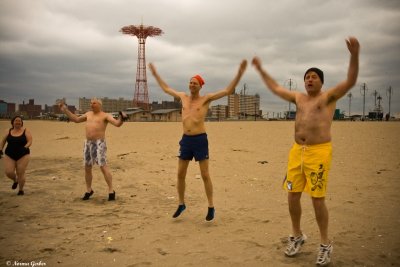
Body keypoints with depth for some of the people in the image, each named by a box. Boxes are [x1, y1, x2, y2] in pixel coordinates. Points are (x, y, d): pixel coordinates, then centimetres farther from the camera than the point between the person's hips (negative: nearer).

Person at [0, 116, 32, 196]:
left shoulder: (26, 131, -3)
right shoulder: (8, 131, 6)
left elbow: (30, 141, -9)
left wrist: (25, 147, -26)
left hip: (23, 155, -3)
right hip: (9, 155, 3)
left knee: (20, 173, -5)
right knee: (8, 172, -8)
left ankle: (21, 190, 15)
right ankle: (15, 181, 27)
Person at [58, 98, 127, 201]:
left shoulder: (105, 115, -4)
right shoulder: (88, 114, 16)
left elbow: (117, 123, -16)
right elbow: (76, 119, 28)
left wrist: (121, 119, -38)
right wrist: (65, 110, 26)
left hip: (99, 143, -7)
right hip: (88, 143, 7)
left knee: (103, 167, -11)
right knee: (87, 167, 11)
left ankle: (111, 190, -4)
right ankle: (89, 190, 26)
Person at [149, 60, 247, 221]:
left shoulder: (206, 98, -2)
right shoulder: (183, 97, 11)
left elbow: (228, 91, -8)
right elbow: (166, 89, 26)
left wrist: (239, 73, -18)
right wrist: (155, 74, 30)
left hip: (200, 140, -5)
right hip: (185, 140, 5)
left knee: (205, 175, 1)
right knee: (180, 174, 9)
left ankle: (211, 207, 12)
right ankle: (181, 204, 26)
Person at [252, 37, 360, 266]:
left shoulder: (329, 96, 1)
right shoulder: (299, 97, 16)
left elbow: (351, 81, -15)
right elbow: (275, 88, 27)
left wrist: (354, 55, -28)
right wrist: (260, 69, 30)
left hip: (319, 152, -6)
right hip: (297, 151, 6)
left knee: (318, 199, -4)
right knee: (293, 196, 8)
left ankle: (326, 244, 12)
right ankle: (297, 236, 28)